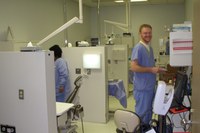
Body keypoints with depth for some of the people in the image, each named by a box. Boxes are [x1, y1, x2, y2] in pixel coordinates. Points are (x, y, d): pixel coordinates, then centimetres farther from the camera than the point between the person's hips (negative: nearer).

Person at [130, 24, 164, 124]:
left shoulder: (150, 48, 12)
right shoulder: (138, 48, -15)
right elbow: (133, 67, -23)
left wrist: (156, 69, 7)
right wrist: (151, 69, -20)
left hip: (150, 86, 9)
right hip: (142, 87, -9)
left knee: (149, 111, 19)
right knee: (141, 113, 3)